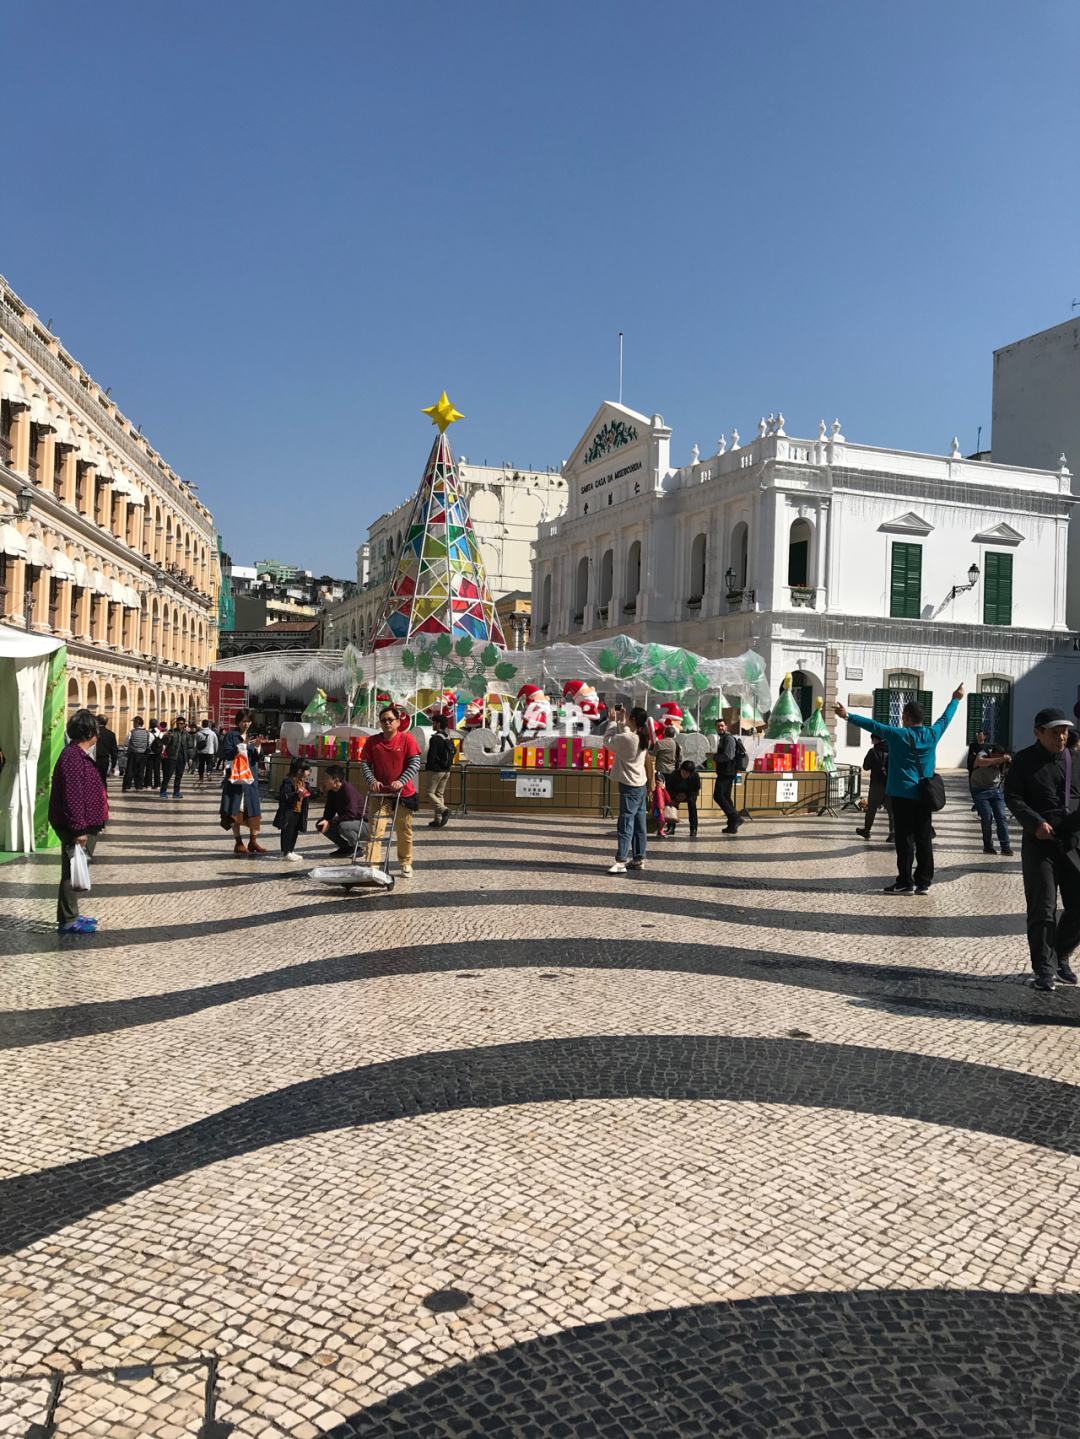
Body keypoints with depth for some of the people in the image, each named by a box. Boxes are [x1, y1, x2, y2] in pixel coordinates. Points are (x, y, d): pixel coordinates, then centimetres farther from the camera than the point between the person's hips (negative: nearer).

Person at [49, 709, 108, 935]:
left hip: (86, 825, 11)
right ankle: (68, 921, 4)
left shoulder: (79, 754, 13)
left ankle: (71, 915, 28)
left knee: (74, 871, 18)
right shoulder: (72, 757, -20)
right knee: (72, 872, -3)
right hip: (77, 828, -11)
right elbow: (72, 796, -24)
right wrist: (79, 829, -24)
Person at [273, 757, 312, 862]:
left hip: (299, 812, 9)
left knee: (295, 832, 14)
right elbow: (284, 796, -23)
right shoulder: (288, 782, -15)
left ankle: (291, 850, 25)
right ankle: (285, 853, 1)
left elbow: (308, 794, 28)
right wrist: (297, 794, -32)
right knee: (287, 832, -4)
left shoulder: (303, 783, 14)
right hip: (289, 811, -9)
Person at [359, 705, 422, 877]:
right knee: (375, 830, -8)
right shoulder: (372, 741, -1)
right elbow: (364, 763, 0)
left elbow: (415, 763, -12)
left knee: (404, 831, 12)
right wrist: (371, 780, -17)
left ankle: (405, 863, 30)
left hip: (404, 793, -1)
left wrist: (401, 781, -23)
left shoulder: (407, 739, -8)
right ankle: (371, 865, -9)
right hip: (380, 793, 1)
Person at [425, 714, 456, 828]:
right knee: (439, 794, 12)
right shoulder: (449, 739, 11)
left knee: (430, 793, -1)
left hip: (436, 770, -8)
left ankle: (443, 810, -21)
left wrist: (428, 766, -3)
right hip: (446, 771, 8)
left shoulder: (435, 738, -15)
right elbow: (451, 755, 16)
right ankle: (438, 819, 10)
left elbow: (431, 755, -18)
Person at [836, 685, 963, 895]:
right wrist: (955, 700, 38)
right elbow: (946, 718, 22)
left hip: (903, 795, -5)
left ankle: (905, 882, 0)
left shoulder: (898, 735, -10)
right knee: (924, 840, 7)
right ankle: (924, 882, 10)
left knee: (905, 840, -2)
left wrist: (848, 717, -7)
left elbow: (873, 725, -12)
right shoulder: (932, 734, 5)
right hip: (925, 796, 5)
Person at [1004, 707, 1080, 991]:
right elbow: (1013, 797, -6)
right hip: (1038, 843, -3)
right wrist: (1035, 823, -20)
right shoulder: (1025, 760, -1)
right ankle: (1044, 969, 9)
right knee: (1042, 909, -1)